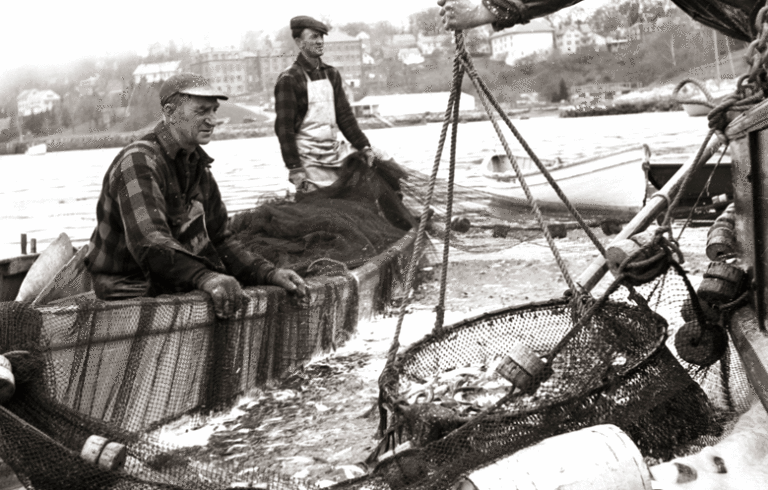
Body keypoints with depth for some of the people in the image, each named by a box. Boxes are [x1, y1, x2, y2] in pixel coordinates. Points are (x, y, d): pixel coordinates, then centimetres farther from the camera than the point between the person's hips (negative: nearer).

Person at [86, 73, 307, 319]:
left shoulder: (198, 167, 14)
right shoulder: (139, 161, -15)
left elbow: (218, 240, 14)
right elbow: (149, 241, -30)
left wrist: (268, 273, -2)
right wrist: (205, 277, -44)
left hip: (179, 289, 8)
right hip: (131, 296, -8)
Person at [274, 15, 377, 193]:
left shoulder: (331, 74, 12)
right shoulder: (288, 79, -8)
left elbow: (345, 115, 14)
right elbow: (284, 128, -11)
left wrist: (364, 146, 4)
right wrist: (294, 169, -16)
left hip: (338, 150, 7)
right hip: (311, 161, -6)